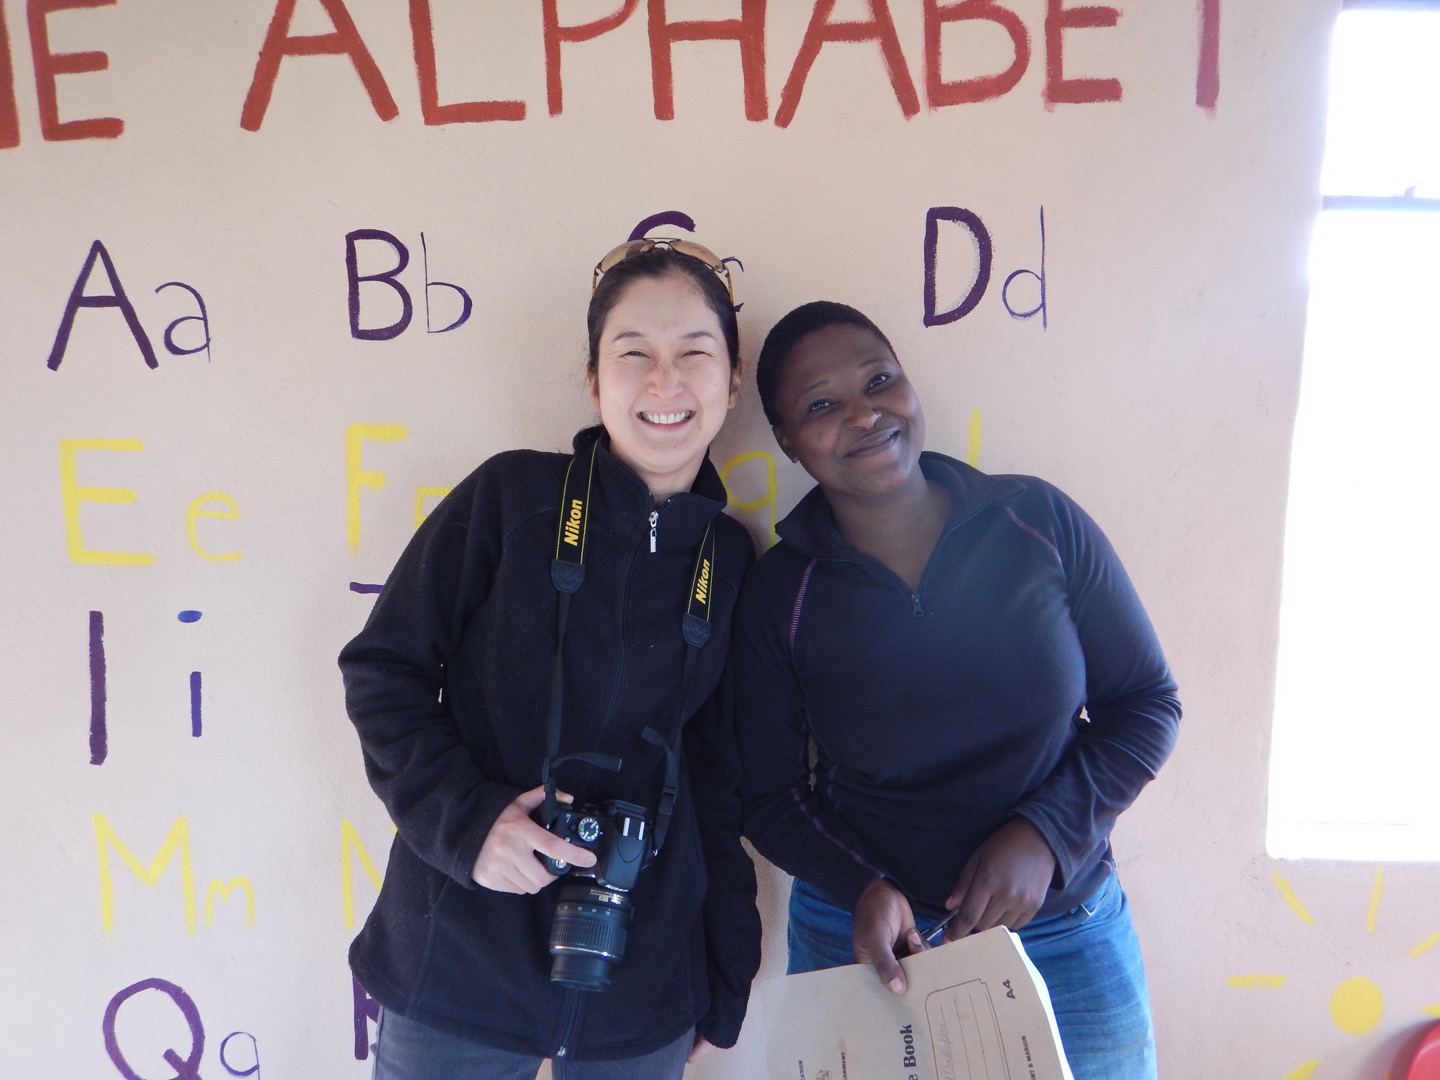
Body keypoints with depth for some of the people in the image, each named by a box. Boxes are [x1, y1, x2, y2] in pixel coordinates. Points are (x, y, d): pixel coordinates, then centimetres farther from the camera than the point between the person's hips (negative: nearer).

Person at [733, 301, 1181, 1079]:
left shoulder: (1038, 521, -10)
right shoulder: (779, 593, -9)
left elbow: (1148, 702, -3)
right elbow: (767, 794, -1)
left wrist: (1046, 832, -16)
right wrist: (863, 889, -18)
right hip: (869, 947, 0)